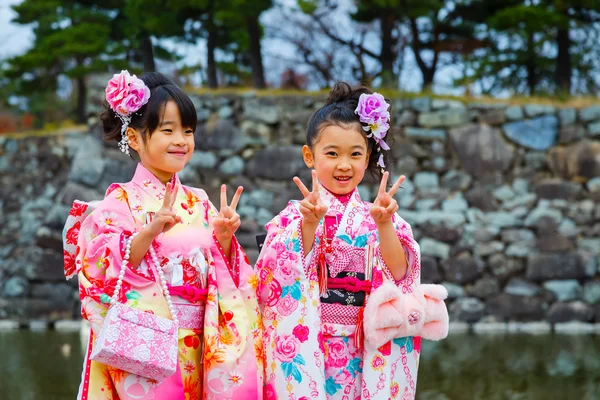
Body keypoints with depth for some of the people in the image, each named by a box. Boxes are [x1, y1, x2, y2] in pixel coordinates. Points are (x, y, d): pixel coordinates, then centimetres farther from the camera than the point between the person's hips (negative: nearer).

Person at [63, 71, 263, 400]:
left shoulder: (198, 203, 11)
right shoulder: (119, 203, -5)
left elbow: (221, 275, 11)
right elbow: (102, 273, -16)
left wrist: (224, 238, -7)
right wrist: (150, 231, -27)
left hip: (196, 350, 5)